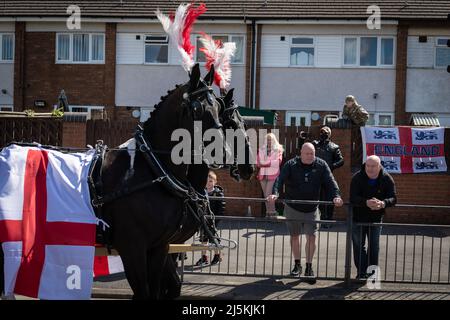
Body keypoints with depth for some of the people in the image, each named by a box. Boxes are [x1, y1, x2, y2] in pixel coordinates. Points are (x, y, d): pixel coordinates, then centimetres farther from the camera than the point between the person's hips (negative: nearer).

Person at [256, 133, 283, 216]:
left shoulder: (278, 150, 1)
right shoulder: (261, 150, 11)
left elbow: (278, 162, -11)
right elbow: (258, 163, 3)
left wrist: (264, 163, -12)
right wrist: (271, 163, -12)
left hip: (272, 175, -4)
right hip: (263, 175, 4)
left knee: (268, 194, -12)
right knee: (265, 195, 8)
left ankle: (272, 211, -3)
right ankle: (268, 211, 16)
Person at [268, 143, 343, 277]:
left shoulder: (321, 165, -3)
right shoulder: (291, 165, -8)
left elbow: (330, 182, -9)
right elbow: (280, 179, -19)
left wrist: (336, 196, -26)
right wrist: (275, 193, -37)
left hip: (312, 209, 0)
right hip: (293, 208, 0)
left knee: (311, 237, -2)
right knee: (294, 236, 10)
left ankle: (309, 266, 10)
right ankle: (297, 265, 24)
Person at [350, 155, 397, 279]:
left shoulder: (387, 179, -10)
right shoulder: (357, 178, -16)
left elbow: (393, 198, -16)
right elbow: (353, 198, -25)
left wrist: (383, 203, -39)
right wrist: (367, 202, -45)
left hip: (376, 218, 1)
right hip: (358, 218, -1)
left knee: (374, 246, 7)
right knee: (358, 246, 5)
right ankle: (361, 272, 15)